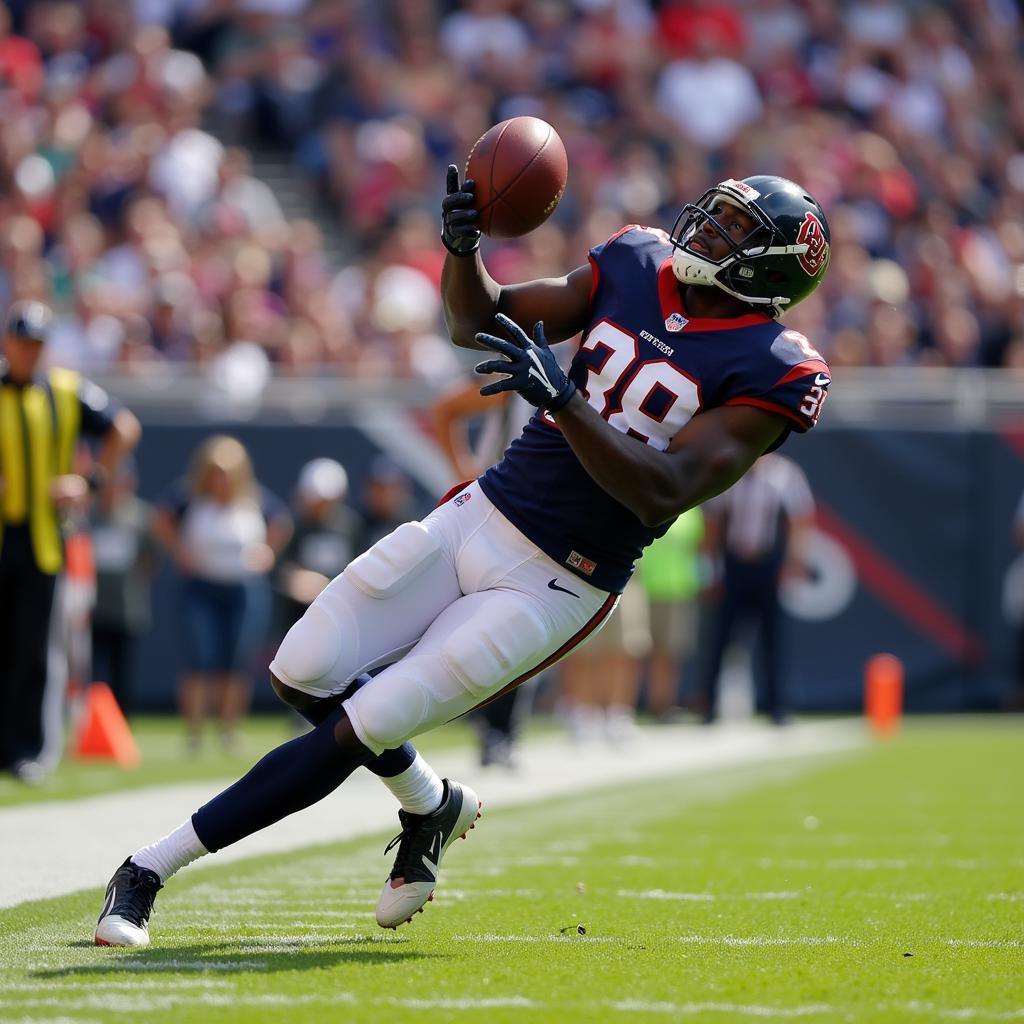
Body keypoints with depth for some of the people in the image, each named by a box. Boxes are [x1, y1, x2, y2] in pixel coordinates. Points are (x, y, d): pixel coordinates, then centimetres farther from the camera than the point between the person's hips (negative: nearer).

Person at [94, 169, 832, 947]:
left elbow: (661, 492, -24)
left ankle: (153, 867, 3)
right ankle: (431, 807, 27)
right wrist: (462, 248, -8)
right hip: (479, 515, 6)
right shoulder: (638, 268, 5)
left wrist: (562, 399, -33)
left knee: (352, 734, -9)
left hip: (551, 586, -6)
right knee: (301, 675, -1)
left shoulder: (770, 374, -14)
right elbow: (479, 322, 13)